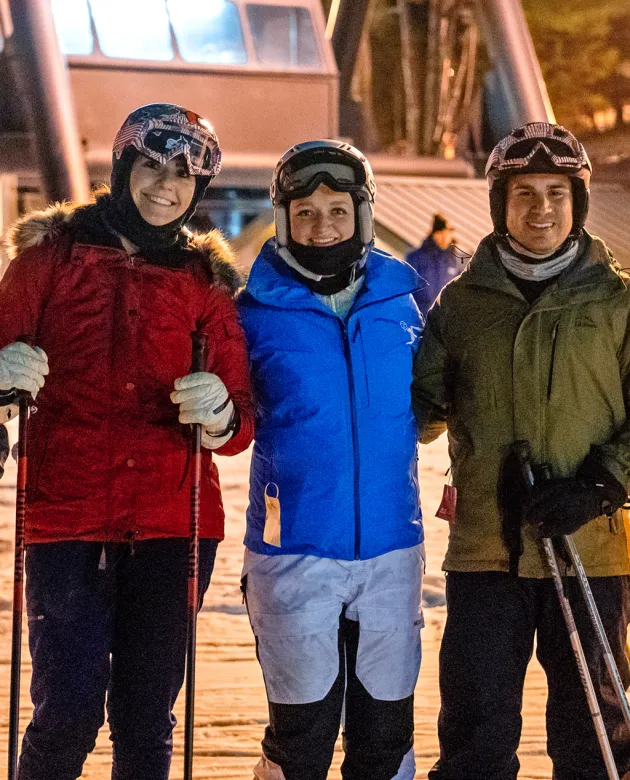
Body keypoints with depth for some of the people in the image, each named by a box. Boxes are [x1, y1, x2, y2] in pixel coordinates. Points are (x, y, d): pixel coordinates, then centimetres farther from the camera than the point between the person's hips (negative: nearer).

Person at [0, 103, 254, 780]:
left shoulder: (205, 279, 10)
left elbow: (240, 423, 6)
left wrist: (219, 414, -17)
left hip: (172, 522, 2)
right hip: (66, 515, -2)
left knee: (147, 717, 4)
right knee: (68, 711, -9)